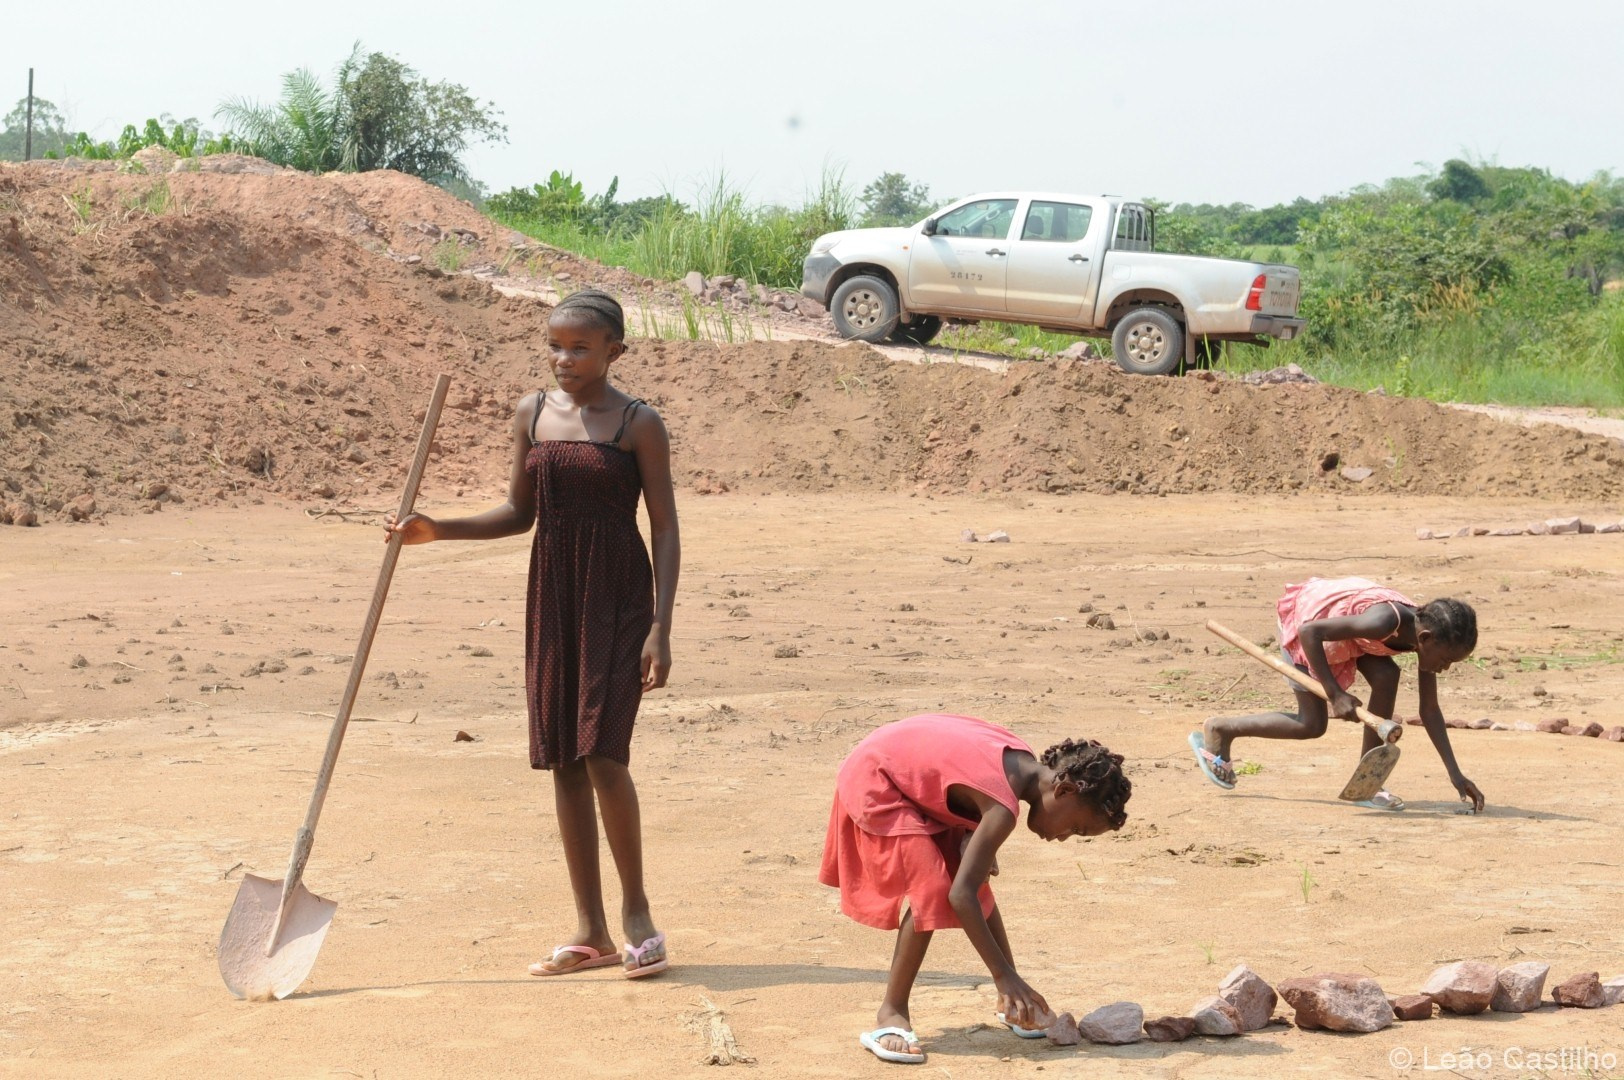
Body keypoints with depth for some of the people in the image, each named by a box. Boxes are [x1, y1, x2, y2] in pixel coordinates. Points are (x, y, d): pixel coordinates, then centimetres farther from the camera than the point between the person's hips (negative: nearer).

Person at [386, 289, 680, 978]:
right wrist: (437, 530, 2)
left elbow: (665, 528, -6)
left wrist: (660, 627, -13)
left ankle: (635, 908, 5)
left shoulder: (639, 425, -6)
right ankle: (590, 931, 13)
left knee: (602, 755, -14)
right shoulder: (532, 415, 8)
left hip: (619, 599, -5)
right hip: (553, 594, 5)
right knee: (563, 761, 5)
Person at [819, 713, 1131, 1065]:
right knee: (932, 892, -19)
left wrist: (976, 841, -5)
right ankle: (891, 1015, -10)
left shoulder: (1024, 764, -6)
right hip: (874, 784, -10)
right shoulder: (1004, 804, -31)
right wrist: (1003, 974, -30)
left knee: (977, 882, 8)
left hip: (917, 782, 10)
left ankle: (1010, 1003, 17)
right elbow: (960, 895, -33)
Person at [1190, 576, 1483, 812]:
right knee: (1312, 724, -4)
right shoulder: (1385, 622, -38)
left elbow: (1430, 712, -5)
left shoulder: (1426, 632, -14)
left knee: (1386, 677, -16)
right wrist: (1335, 693, -32)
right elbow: (1309, 632, -36)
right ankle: (1219, 730, 13)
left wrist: (1455, 774, -8)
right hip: (1304, 616, -7)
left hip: (1340, 615, 7)